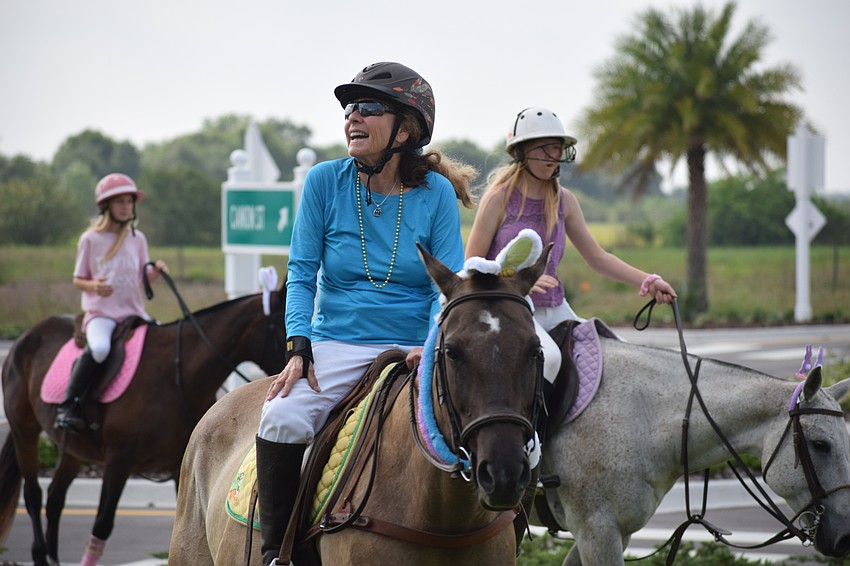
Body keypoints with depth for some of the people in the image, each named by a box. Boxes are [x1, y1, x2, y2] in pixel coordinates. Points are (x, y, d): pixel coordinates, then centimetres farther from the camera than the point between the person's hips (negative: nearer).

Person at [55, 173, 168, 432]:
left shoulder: (137, 239, 10)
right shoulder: (90, 239, 1)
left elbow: (142, 280, 13)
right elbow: (78, 279, 6)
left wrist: (156, 271, -8)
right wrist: (93, 286, -16)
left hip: (134, 312, 5)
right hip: (100, 313, -4)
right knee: (99, 348, -36)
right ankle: (68, 405, -23)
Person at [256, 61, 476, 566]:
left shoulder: (436, 193, -1)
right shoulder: (326, 181, 0)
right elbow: (302, 273, 0)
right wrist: (299, 348, -13)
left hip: (415, 350, 0)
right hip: (337, 344, 0)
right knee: (281, 421, -27)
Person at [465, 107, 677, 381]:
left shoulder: (564, 200, 9)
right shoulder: (499, 198, -6)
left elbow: (597, 257, 13)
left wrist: (647, 281, 0)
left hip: (556, 309, 6)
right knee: (548, 356, -35)